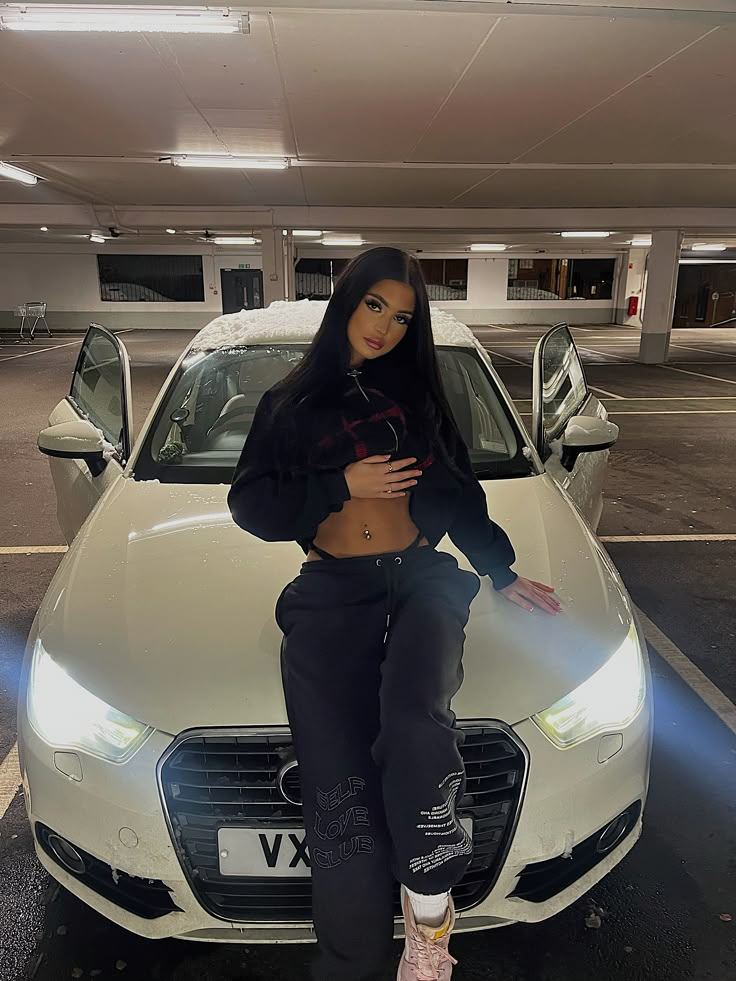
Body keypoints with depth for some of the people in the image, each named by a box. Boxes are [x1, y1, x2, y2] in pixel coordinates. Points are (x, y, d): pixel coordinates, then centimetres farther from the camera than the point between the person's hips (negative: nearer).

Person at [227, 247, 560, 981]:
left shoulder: (418, 395, 18)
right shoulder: (291, 403, 14)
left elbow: (459, 496, 23)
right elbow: (249, 502, 6)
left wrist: (502, 573, 22)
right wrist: (341, 486, -5)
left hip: (422, 578, 1)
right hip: (332, 595, 0)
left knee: (413, 714, -31)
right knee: (343, 799, -11)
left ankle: (429, 901, -10)